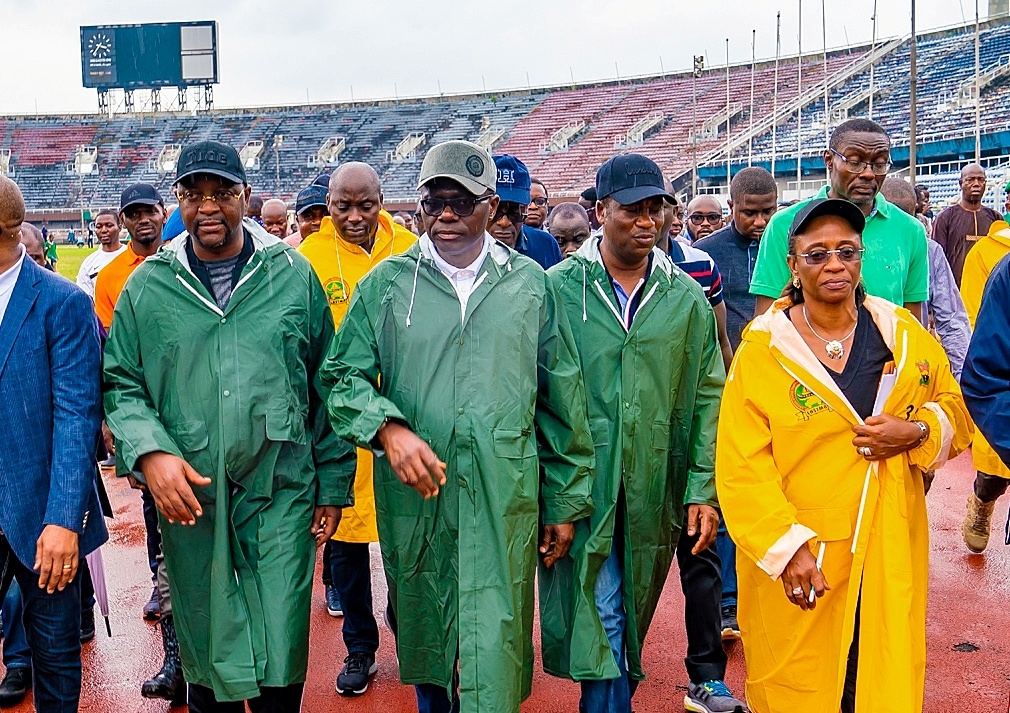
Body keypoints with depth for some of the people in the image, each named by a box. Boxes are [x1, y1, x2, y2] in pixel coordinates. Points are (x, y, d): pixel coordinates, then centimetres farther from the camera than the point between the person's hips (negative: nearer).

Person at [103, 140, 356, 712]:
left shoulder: (293, 274, 2)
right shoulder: (147, 287, 4)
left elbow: (326, 385, 3)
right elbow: (121, 385, 5)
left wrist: (333, 485, 3)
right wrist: (150, 452, -15)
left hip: (281, 493, -1)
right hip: (187, 497, 1)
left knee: (282, 658, 3)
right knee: (205, 652, 14)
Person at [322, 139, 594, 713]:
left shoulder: (529, 283, 5)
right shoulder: (386, 284, 4)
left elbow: (562, 399, 7)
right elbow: (344, 376, 4)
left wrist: (565, 501, 8)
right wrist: (389, 429, -16)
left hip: (505, 504, -1)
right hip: (414, 499, 1)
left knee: (495, 652, 0)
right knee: (423, 634, 16)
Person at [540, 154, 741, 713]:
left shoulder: (686, 297, 4)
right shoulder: (560, 288, -3)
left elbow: (706, 395, 4)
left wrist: (703, 487, -2)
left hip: (654, 488, 3)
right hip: (579, 482, -2)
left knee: (632, 609, 16)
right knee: (599, 613, -1)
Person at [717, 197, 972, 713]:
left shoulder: (902, 332, 4)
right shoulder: (762, 350, -9)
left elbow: (955, 407, 14)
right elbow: (741, 467, -11)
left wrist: (917, 432, -8)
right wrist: (788, 546, -18)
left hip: (890, 553, 3)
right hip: (797, 562, -3)